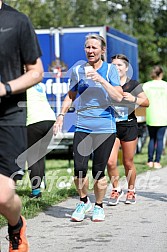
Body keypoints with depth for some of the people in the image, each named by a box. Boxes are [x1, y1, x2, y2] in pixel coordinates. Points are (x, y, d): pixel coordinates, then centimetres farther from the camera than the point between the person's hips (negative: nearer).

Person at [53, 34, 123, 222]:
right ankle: (84, 202, 18)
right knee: (79, 169, -8)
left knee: (98, 171, 0)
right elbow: (70, 96, 21)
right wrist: (61, 116, 11)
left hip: (105, 127, -2)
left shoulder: (110, 69, 2)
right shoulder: (77, 71, 8)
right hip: (82, 127, 2)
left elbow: (118, 97, -8)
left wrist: (100, 80, -16)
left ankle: (98, 206, 22)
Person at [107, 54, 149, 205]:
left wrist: (133, 98, -13)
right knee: (110, 162, -9)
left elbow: (146, 102, 4)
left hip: (129, 126, -1)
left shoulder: (133, 85, 1)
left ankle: (131, 190, 27)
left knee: (128, 163, 6)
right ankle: (116, 190, 13)